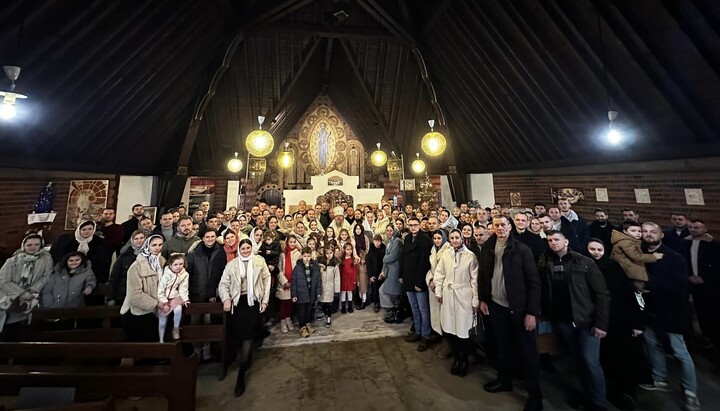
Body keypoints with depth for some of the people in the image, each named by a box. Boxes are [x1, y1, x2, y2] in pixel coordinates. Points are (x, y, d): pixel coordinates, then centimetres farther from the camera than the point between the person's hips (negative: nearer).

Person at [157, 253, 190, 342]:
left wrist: (185, 299, -11)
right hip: (163, 298, -1)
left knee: (178, 309, -27)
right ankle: (161, 340, 22)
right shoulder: (166, 275, -19)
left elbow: (183, 289, -3)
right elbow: (160, 290, -14)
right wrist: (164, 303, -14)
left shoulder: (185, 275, -11)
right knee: (162, 321, 2)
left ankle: (176, 328, -3)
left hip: (174, 297, 2)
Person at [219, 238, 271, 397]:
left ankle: (241, 375, 4)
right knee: (237, 333, 4)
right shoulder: (232, 264, 6)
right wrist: (226, 298, -13)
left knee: (248, 334, -5)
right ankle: (246, 359, 35)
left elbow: (266, 280, 1)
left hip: (253, 300, -2)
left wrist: (265, 300, -3)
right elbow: (223, 284, 4)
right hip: (237, 301, 2)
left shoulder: (259, 261, 2)